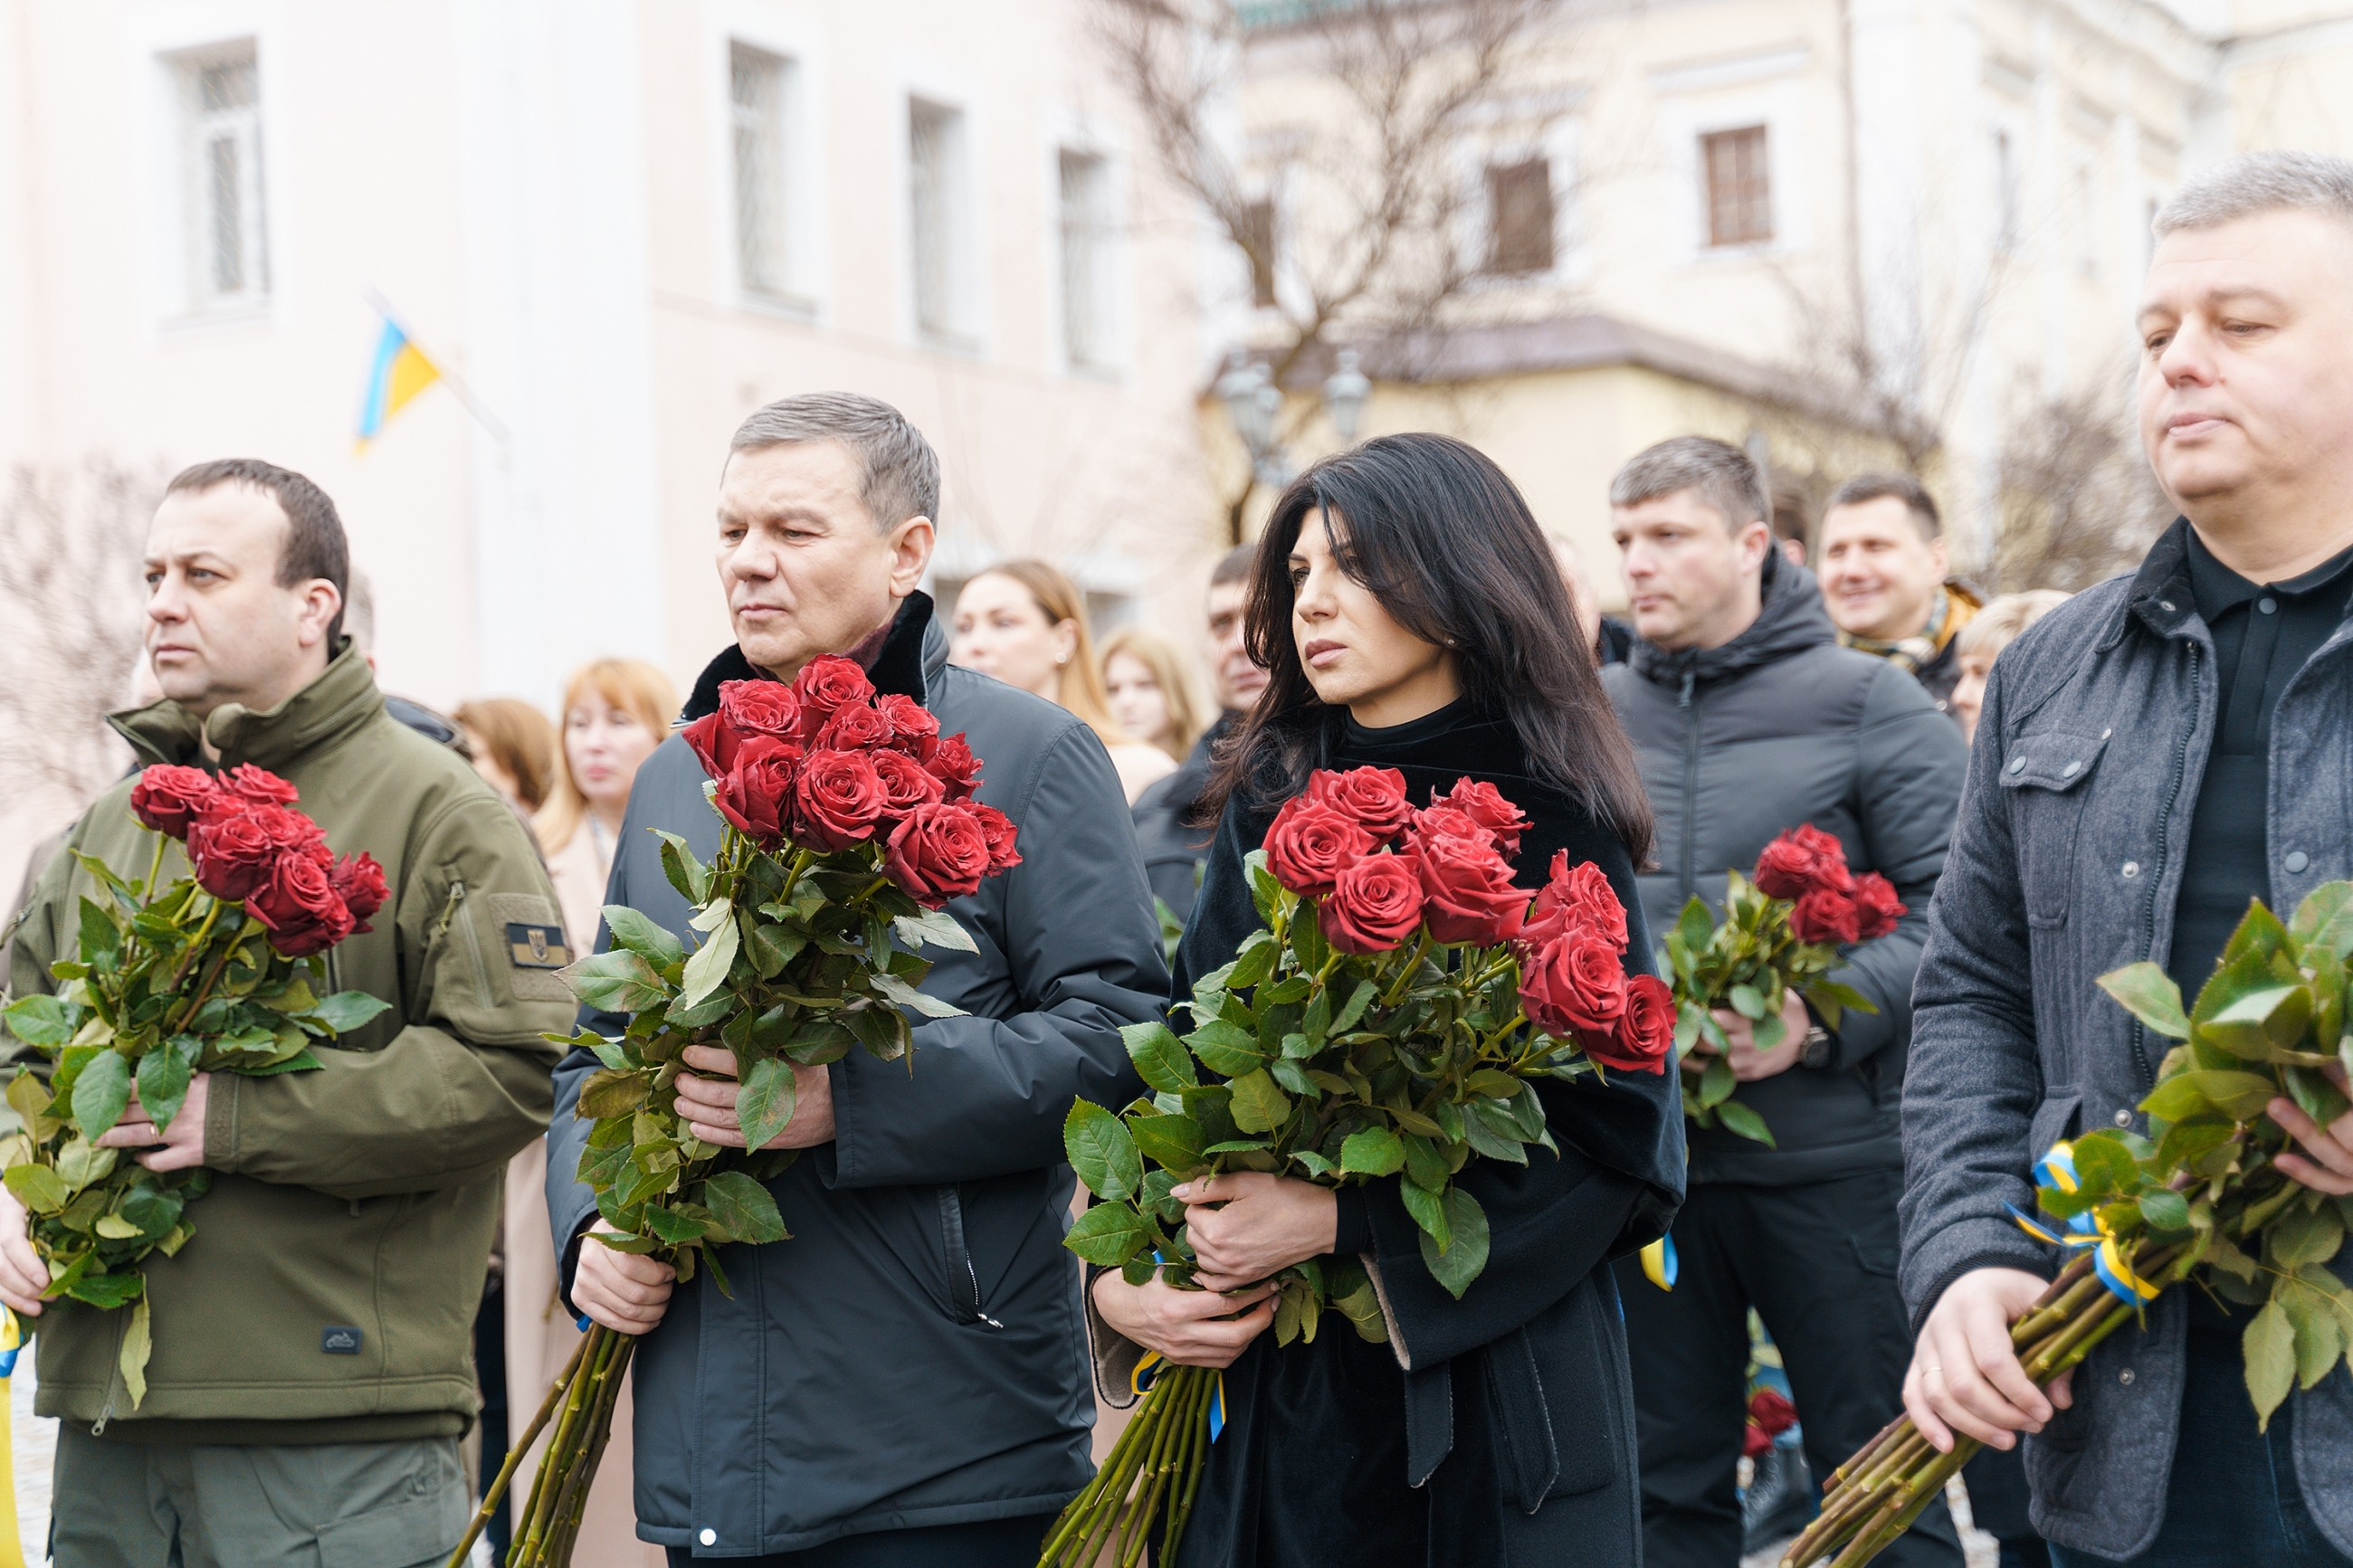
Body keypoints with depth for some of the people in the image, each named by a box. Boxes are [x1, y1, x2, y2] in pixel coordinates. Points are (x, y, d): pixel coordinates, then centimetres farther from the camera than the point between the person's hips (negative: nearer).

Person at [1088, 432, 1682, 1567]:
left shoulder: (1549, 825, -7)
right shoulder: (1268, 802, 7)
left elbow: (1618, 1138, -11)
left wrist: (1337, 1219, -18)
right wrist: (1117, 1274, -12)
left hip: (1485, 1390, -4)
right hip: (1265, 1380, 4)